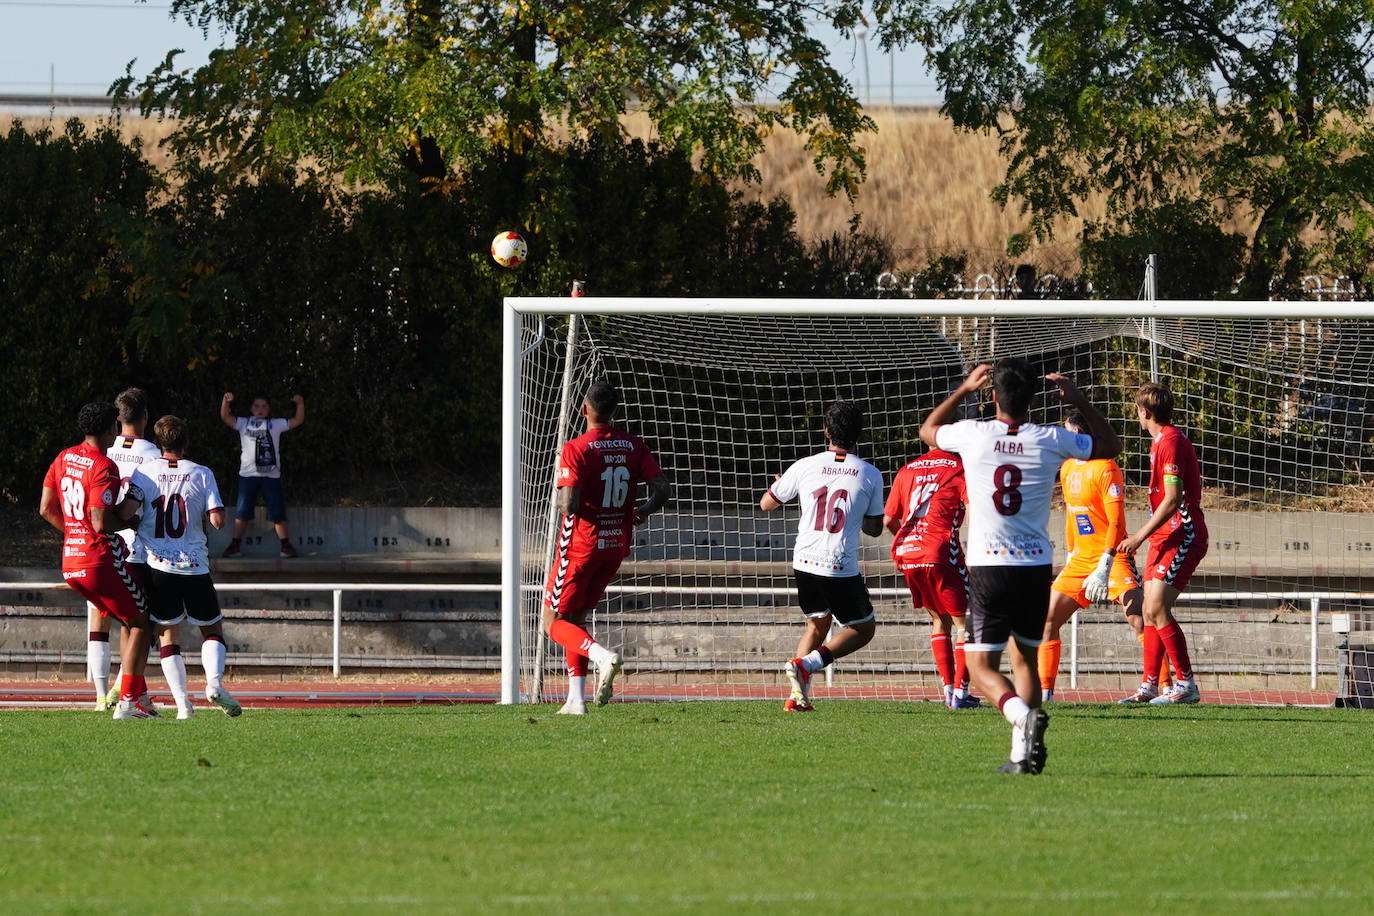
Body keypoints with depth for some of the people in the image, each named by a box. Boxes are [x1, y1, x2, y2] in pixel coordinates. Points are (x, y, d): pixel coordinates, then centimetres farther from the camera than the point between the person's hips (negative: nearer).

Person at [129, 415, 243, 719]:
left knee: (167, 635, 9)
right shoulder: (201, 474, -1)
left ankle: (182, 701, -3)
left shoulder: (143, 473, 1)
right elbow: (217, 520, -8)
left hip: (157, 565, 0)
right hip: (195, 567, 0)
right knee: (213, 630, 14)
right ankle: (214, 682, -10)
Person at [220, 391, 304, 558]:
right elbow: (225, 417, -1)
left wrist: (300, 404, -9)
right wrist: (225, 402, -19)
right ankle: (235, 545, 9)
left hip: (271, 474, 0)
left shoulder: (276, 424, 9)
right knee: (242, 512, 1)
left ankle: (286, 545, 8)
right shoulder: (244, 423, 9)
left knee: (277, 512, 1)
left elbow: (297, 421, 6)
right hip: (248, 474, 0)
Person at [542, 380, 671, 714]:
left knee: (553, 621, 4)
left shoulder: (576, 449, -16)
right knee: (576, 618, 18)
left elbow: (569, 504, -24)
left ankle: (602, 655, -23)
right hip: (616, 545, 6)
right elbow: (663, 488, -2)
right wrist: (643, 511, 18)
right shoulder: (633, 446, 0)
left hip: (581, 545, -6)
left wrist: (558, 497, 0)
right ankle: (576, 699, 9)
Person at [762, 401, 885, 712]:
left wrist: (778, 483, 36)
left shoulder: (805, 467, 0)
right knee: (863, 628, 15)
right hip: (842, 568, -3)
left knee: (817, 624, 25)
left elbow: (767, 503, 14)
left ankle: (798, 696, 10)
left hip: (804, 561, 3)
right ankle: (806, 663, -8)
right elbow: (875, 529, 8)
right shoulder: (870, 475, -2)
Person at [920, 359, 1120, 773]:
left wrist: (964, 388, 26)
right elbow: (1111, 444, 17)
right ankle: (1023, 753, 8)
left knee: (981, 667, 0)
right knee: (1025, 659, 18)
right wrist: (1078, 400, 20)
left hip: (988, 567, -2)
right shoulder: (1051, 440, -2)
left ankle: (1022, 714, -29)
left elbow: (928, 430, 20)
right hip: (1037, 566, 3)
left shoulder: (972, 435, -5)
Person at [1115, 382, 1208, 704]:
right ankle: (1150, 686, 13)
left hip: (1181, 537, -10)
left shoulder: (1170, 442, -15)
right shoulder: (1162, 440, 17)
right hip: (1164, 538, 10)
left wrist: (1141, 536, -19)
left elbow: (1173, 499, -21)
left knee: (1157, 608, -17)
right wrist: (1143, 535, 26)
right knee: (1151, 611, 9)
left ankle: (1186, 684, -15)